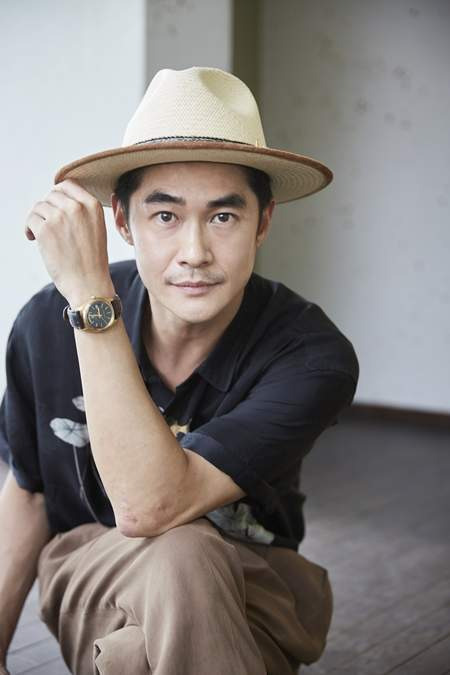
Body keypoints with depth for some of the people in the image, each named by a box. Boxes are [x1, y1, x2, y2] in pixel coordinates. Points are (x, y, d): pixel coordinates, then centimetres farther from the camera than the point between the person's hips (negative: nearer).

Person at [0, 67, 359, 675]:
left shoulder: (312, 355, -24)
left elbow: (146, 507, -36)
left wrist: (91, 296, -38)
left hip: (247, 601, -1)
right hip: (90, 576, 1)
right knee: (178, 556, -33)